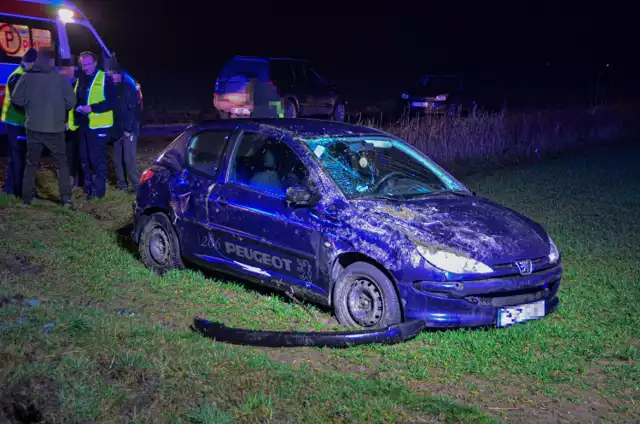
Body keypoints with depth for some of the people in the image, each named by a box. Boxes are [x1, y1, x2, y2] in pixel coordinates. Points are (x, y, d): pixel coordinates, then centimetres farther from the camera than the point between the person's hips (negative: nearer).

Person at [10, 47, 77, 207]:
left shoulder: (27, 77, -2)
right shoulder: (60, 78, -6)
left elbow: (16, 99, -3)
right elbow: (71, 102, -7)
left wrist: (31, 105, 14)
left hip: (33, 127, 2)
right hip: (55, 128, -2)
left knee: (31, 163, 15)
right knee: (61, 163, 8)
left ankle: (27, 197, 16)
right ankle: (66, 198, -1)